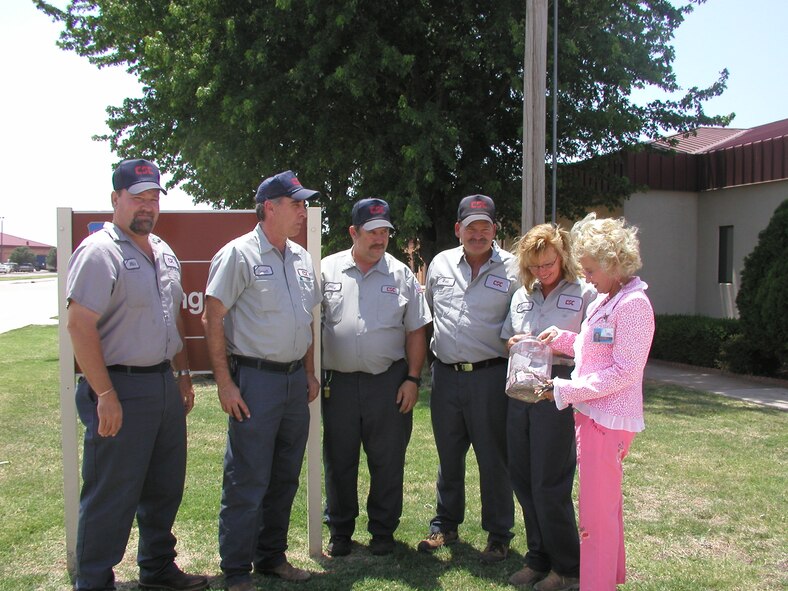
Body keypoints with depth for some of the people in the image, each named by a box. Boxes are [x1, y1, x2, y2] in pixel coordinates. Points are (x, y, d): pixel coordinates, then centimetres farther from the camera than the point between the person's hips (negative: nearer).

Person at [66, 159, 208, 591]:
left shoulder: (164, 254, 13)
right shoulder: (99, 252, -13)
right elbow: (80, 326, -19)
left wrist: (183, 375, 17)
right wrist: (105, 395, -21)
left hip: (165, 385, 8)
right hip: (121, 388, -8)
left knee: (164, 488, 18)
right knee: (111, 495, 0)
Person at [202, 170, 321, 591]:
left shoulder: (301, 258, 12)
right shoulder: (239, 254, -9)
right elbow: (213, 320, -11)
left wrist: (310, 373, 15)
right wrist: (224, 383, -15)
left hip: (295, 379, 7)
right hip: (255, 379, -7)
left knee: (285, 478, 15)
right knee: (247, 481, -1)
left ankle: (272, 557, 29)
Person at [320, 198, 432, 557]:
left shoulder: (401, 275, 6)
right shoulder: (327, 271, 4)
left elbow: (416, 331, 6)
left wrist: (412, 379, -1)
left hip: (389, 381, 0)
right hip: (338, 382, 0)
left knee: (388, 462, 7)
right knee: (339, 461, 9)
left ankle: (383, 531, 24)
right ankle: (340, 532, 25)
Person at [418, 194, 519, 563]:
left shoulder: (512, 269, -3)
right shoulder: (440, 264, 9)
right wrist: (424, 362, 20)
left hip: (489, 376, -4)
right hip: (445, 375, 4)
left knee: (493, 458, 4)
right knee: (448, 455, 15)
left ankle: (498, 534, 19)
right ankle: (446, 525, 31)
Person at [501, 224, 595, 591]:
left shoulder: (584, 294, -2)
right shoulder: (521, 296, 15)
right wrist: (516, 344, 0)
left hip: (558, 392, -6)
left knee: (549, 484, -3)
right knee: (522, 478, 10)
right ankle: (539, 558, 27)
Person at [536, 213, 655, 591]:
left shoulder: (634, 304, -17)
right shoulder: (604, 301, 12)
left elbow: (624, 372, -20)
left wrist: (566, 390, -18)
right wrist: (561, 338, 6)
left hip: (610, 419, -10)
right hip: (592, 414, 10)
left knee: (597, 510, -1)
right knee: (605, 504, 21)